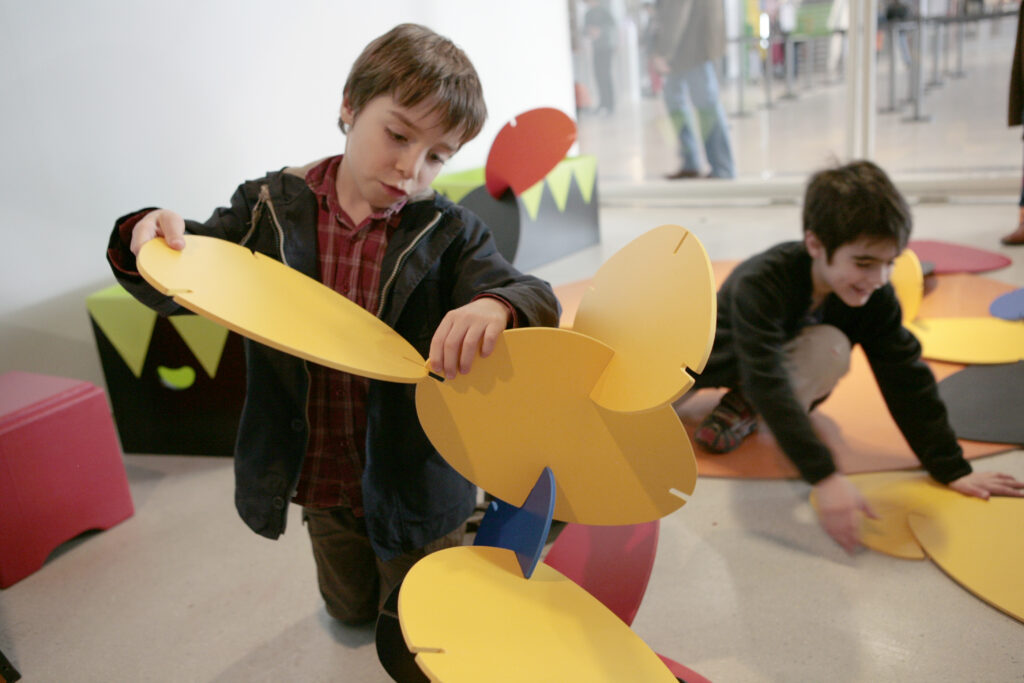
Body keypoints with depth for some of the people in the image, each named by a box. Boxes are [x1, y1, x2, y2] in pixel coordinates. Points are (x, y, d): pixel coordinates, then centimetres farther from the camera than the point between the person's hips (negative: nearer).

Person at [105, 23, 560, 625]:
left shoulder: (449, 233, -12)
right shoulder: (272, 208, -6)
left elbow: (536, 299, -22)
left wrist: (497, 308, -46)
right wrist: (150, 242, -21)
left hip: (415, 485, -2)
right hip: (319, 483, 3)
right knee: (350, 611, 28)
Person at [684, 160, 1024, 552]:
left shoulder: (875, 297, -25)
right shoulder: (759, 286, -41)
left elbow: (906, 377, -20)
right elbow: (768, 384, -48)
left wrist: (952, 469, -24)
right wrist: (824, 477, -54)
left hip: (785, 358, 3)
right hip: (721, 354, -2)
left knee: (831, 347, -32)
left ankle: (745, 408, -9)